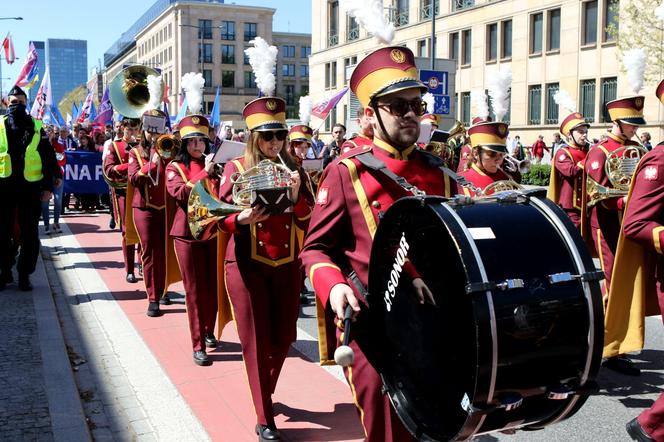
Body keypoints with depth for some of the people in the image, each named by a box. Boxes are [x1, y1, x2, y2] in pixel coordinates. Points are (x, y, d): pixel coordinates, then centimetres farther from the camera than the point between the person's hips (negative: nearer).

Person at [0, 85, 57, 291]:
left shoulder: (37, 127, 4)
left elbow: (49, 158, 4)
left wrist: (48, 186, -2)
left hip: (30, 187, 0)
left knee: (29, 233, 4)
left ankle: (25, 274, 13)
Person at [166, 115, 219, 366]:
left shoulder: (214, 166, 10)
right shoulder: (175, 167, 1)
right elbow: (180, 194, -17)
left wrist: (218, 174, -13)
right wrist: (204, 173, -20)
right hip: (188, 234, -3)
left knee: (213, 286, 10)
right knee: (194, 290, -1)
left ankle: (208, 331, 31)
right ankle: (198, 346, 3)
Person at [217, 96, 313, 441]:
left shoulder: (294, 170, 6)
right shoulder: (235, 168, -2)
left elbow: (307, 222, 1)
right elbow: (221, 218, -4)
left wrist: (296, 193, -16)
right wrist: (242, 219, -24)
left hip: (287, 265, 3)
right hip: (247, 265, -3)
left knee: (283, 336, 9)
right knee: (256, 339, 0)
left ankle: (264, 393, 36)